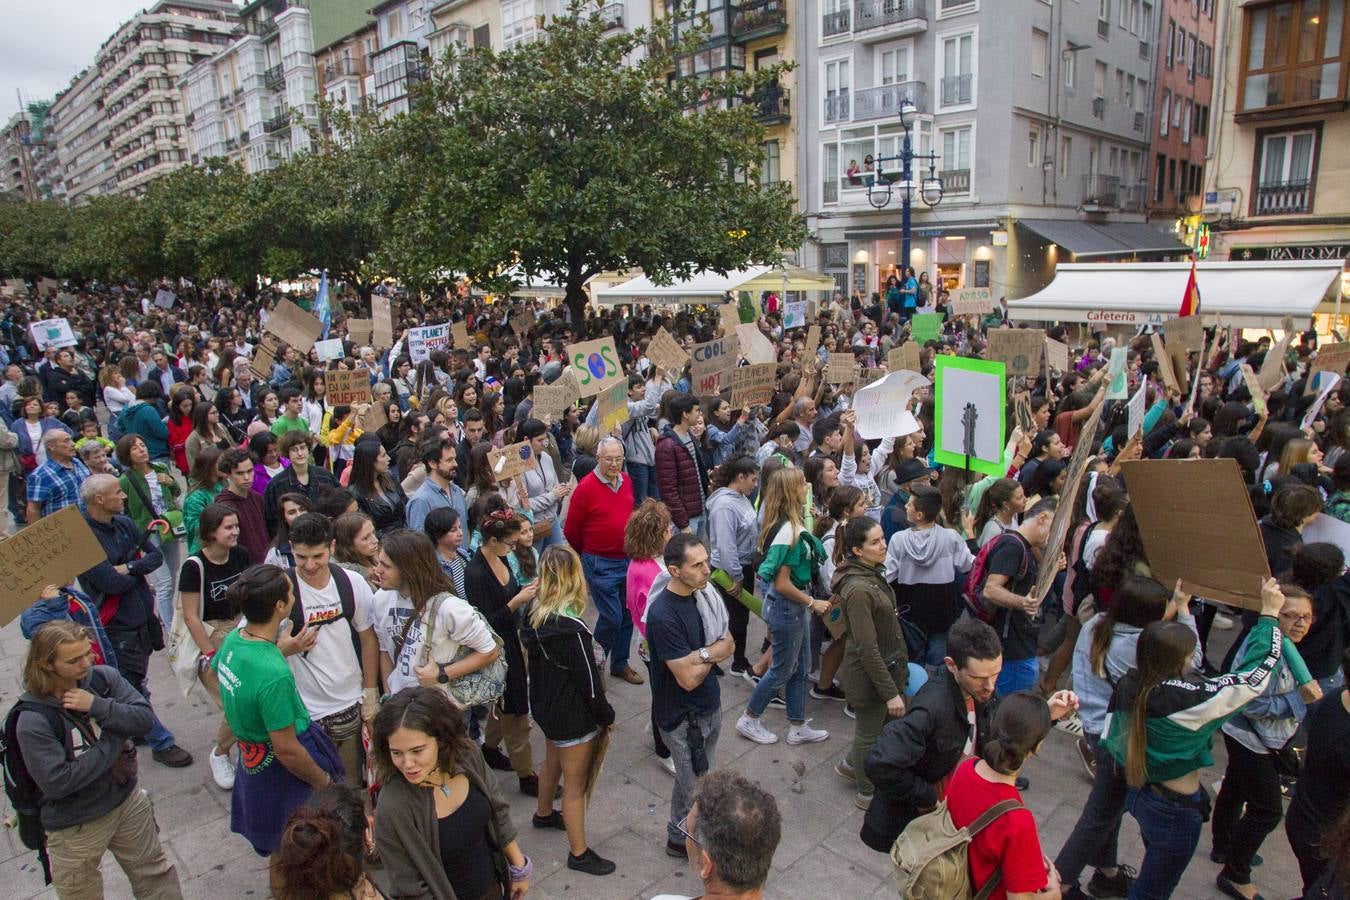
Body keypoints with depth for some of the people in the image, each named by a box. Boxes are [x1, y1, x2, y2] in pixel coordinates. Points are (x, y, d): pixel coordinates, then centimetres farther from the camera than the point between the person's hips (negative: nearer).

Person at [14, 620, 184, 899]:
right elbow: (56, 782, -25)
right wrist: (115, 740, -20)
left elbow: (146, 719, -15)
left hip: (128, 800, 4)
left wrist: (97, 706, -28)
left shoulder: (103, 677, -13)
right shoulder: (33, 721, -24)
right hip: (76, 826, -4)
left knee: (154, 872, 22)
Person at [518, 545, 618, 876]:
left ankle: (544, 813, 55)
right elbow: (588, 680, -22)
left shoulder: (535, 615, -8)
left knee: (552, 761, 31)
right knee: (575, 784, 9)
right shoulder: (571, 629, -32)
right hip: (573, 717, -8)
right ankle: (579, 853, 26)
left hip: (545, 705, 8)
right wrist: (606, 715, -7)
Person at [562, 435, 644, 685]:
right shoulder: (586, 487, -15)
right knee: (611, 617, -3)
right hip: (600, 564, -6)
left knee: (627, 615, 13)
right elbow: (572, 531, -5)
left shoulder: (627, 482, 3)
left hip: (628, 559, 6)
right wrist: (587, 555, 8)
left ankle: (620, 664, 31)